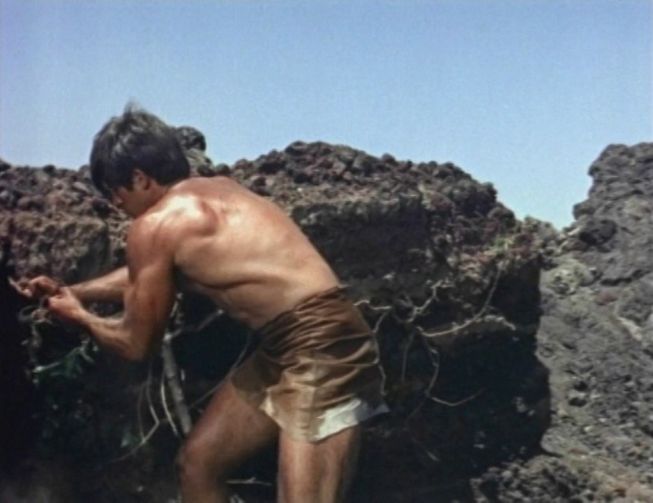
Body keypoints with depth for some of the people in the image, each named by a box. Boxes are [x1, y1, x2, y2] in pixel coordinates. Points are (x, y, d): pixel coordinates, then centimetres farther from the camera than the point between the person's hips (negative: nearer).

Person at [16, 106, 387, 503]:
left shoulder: (154, 226, -9)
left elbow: (137, 344, 2)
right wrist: (74, 292, 36)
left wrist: (80, 316, 21)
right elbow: (150, 274, 33)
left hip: (323, 348, -10)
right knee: (198, 462, 18)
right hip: (286, 348, 10)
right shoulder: (214, 190, 16)